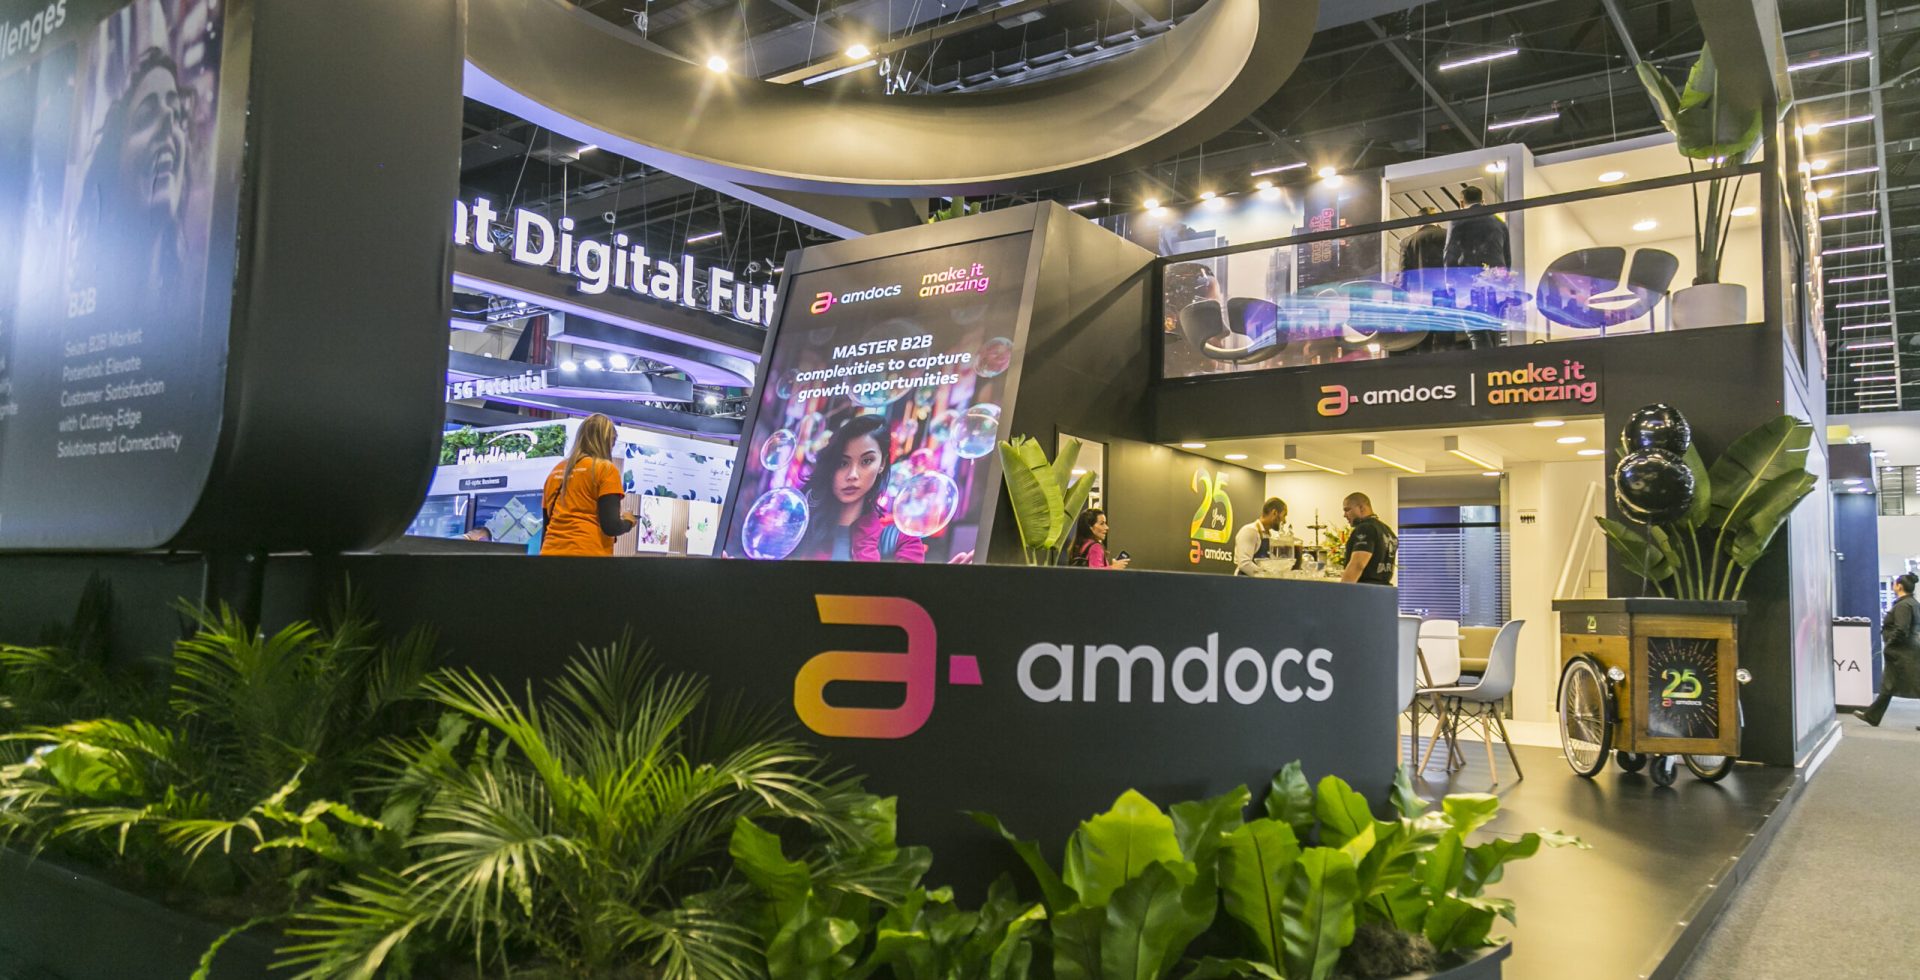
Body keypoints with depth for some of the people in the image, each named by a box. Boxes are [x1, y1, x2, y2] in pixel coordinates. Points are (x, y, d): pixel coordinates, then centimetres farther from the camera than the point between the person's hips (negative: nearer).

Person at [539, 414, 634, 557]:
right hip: (586, 551, -6)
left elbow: (547, 523, 17)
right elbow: (611, 526, -9)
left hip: (550, 550, 6)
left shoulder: (556, 470, 16)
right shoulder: (606, 468, -1)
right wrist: (628, 522, 11)